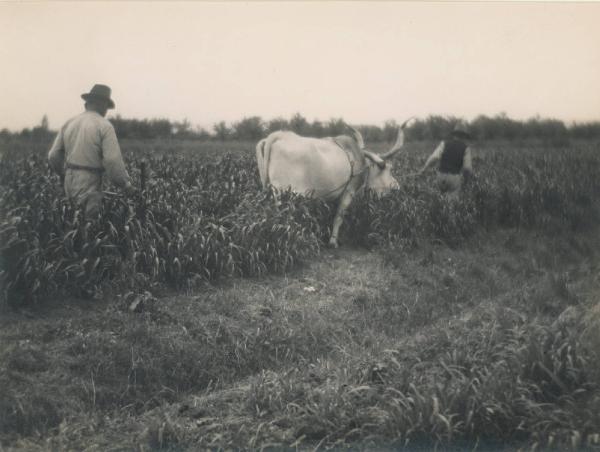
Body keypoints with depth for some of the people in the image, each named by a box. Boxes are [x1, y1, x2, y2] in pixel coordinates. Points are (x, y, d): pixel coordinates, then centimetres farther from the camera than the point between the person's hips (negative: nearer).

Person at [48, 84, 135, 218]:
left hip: (70, 184, 6)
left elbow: (53, 156, 10)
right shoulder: (104, 126, -8)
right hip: (89, 187, -6)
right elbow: (113, 161, -17)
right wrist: (127, 184, -4)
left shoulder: (69, 123, 10)